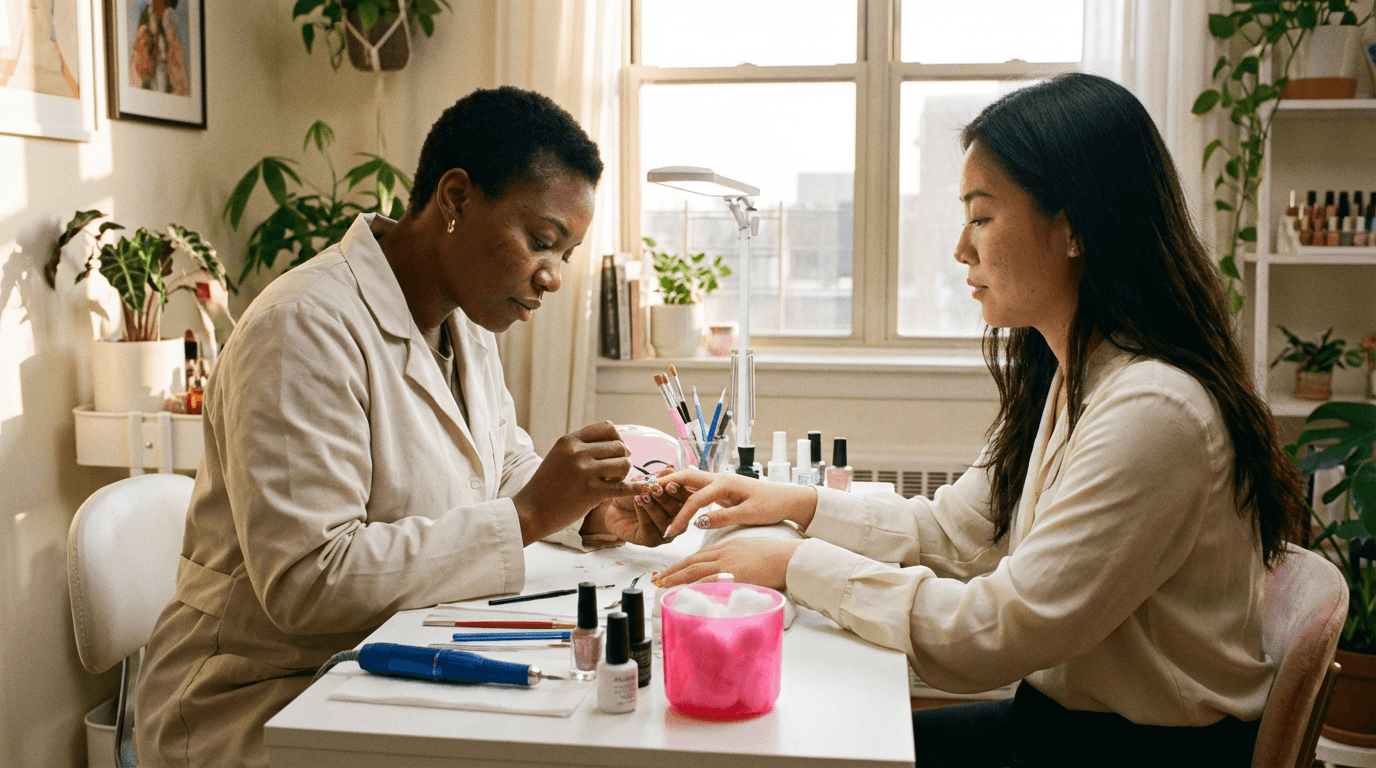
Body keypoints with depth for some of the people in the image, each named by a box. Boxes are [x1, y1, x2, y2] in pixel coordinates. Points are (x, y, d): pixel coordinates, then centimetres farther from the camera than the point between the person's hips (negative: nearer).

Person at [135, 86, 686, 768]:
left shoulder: (465, 323, 9)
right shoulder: (305, 330, -21)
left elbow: (507, 470, 19)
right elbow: (306, 583, -28)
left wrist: (593, 515, -3)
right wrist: (527, 515, -27)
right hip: (269, 702, -8)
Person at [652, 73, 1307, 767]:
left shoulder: (1153, 412, -27)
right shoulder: (1059, 379, 4)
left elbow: (992, 636, -27)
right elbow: (951, 531, 11)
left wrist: (797, 566, -19)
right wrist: (797, 503, 1)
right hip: (1059, 712, 8)